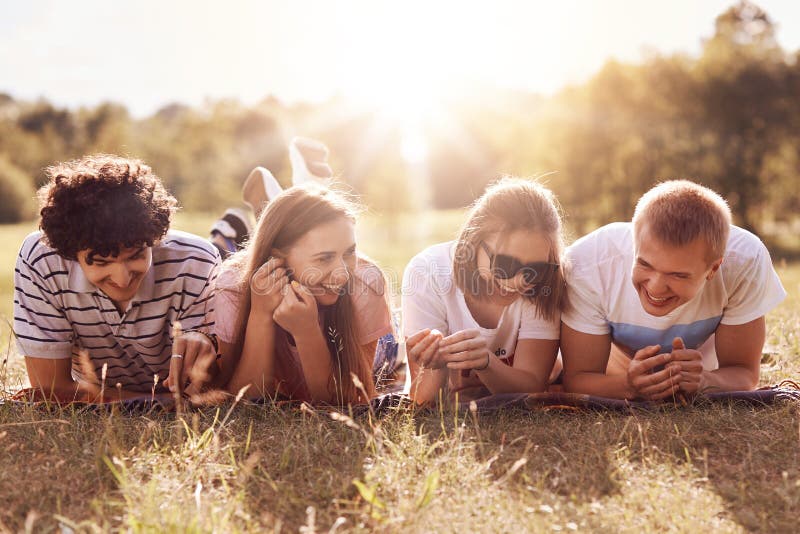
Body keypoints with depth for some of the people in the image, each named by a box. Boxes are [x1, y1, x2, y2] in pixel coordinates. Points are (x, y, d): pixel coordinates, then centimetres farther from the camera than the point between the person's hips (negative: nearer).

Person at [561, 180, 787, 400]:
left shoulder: (747, 261, -35)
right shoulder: (585, 264, -37)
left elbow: (745, 374, -25)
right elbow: (577, 379, -30)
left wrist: (702, 382, -48)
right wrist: (630, 386, -52)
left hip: (702, 366, 1)